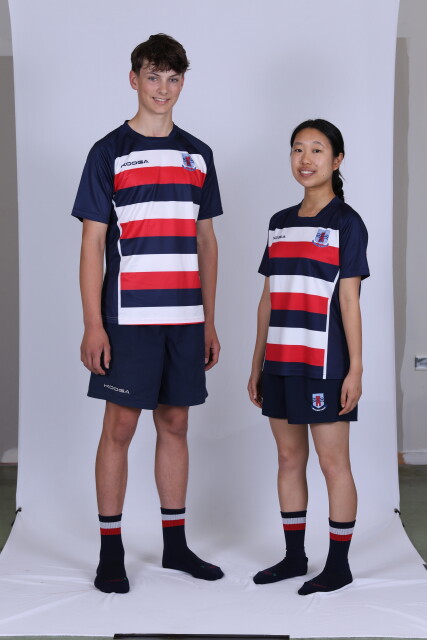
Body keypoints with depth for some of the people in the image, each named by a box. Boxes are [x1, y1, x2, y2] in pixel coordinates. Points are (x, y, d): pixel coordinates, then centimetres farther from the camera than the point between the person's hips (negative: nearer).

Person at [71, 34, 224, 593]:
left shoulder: (197, 155, 13)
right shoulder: (109, 152, 0)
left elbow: (206, 241, 15)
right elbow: (93, 242, -3)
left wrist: (209, 321, 12)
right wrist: (93, 325, -11)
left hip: (185, 318, 4)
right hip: (128, 317, -4)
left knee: (175, 425, 10)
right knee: (120, 427, 0)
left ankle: (175, 543, 21)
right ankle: (111, 551, 10)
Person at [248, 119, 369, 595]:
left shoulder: (346, 223, -3)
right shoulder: (280, 224, 13)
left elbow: (349, 301, -7)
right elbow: (268, 299, 14)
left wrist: (355, 368, -11)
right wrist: (257, 364, 13)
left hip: (323, 362, -6)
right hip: (281, 361, 6)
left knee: (333, 462, 1)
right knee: (289, 458, 12)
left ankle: (338, 565, 11)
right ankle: (294, 556, 24)